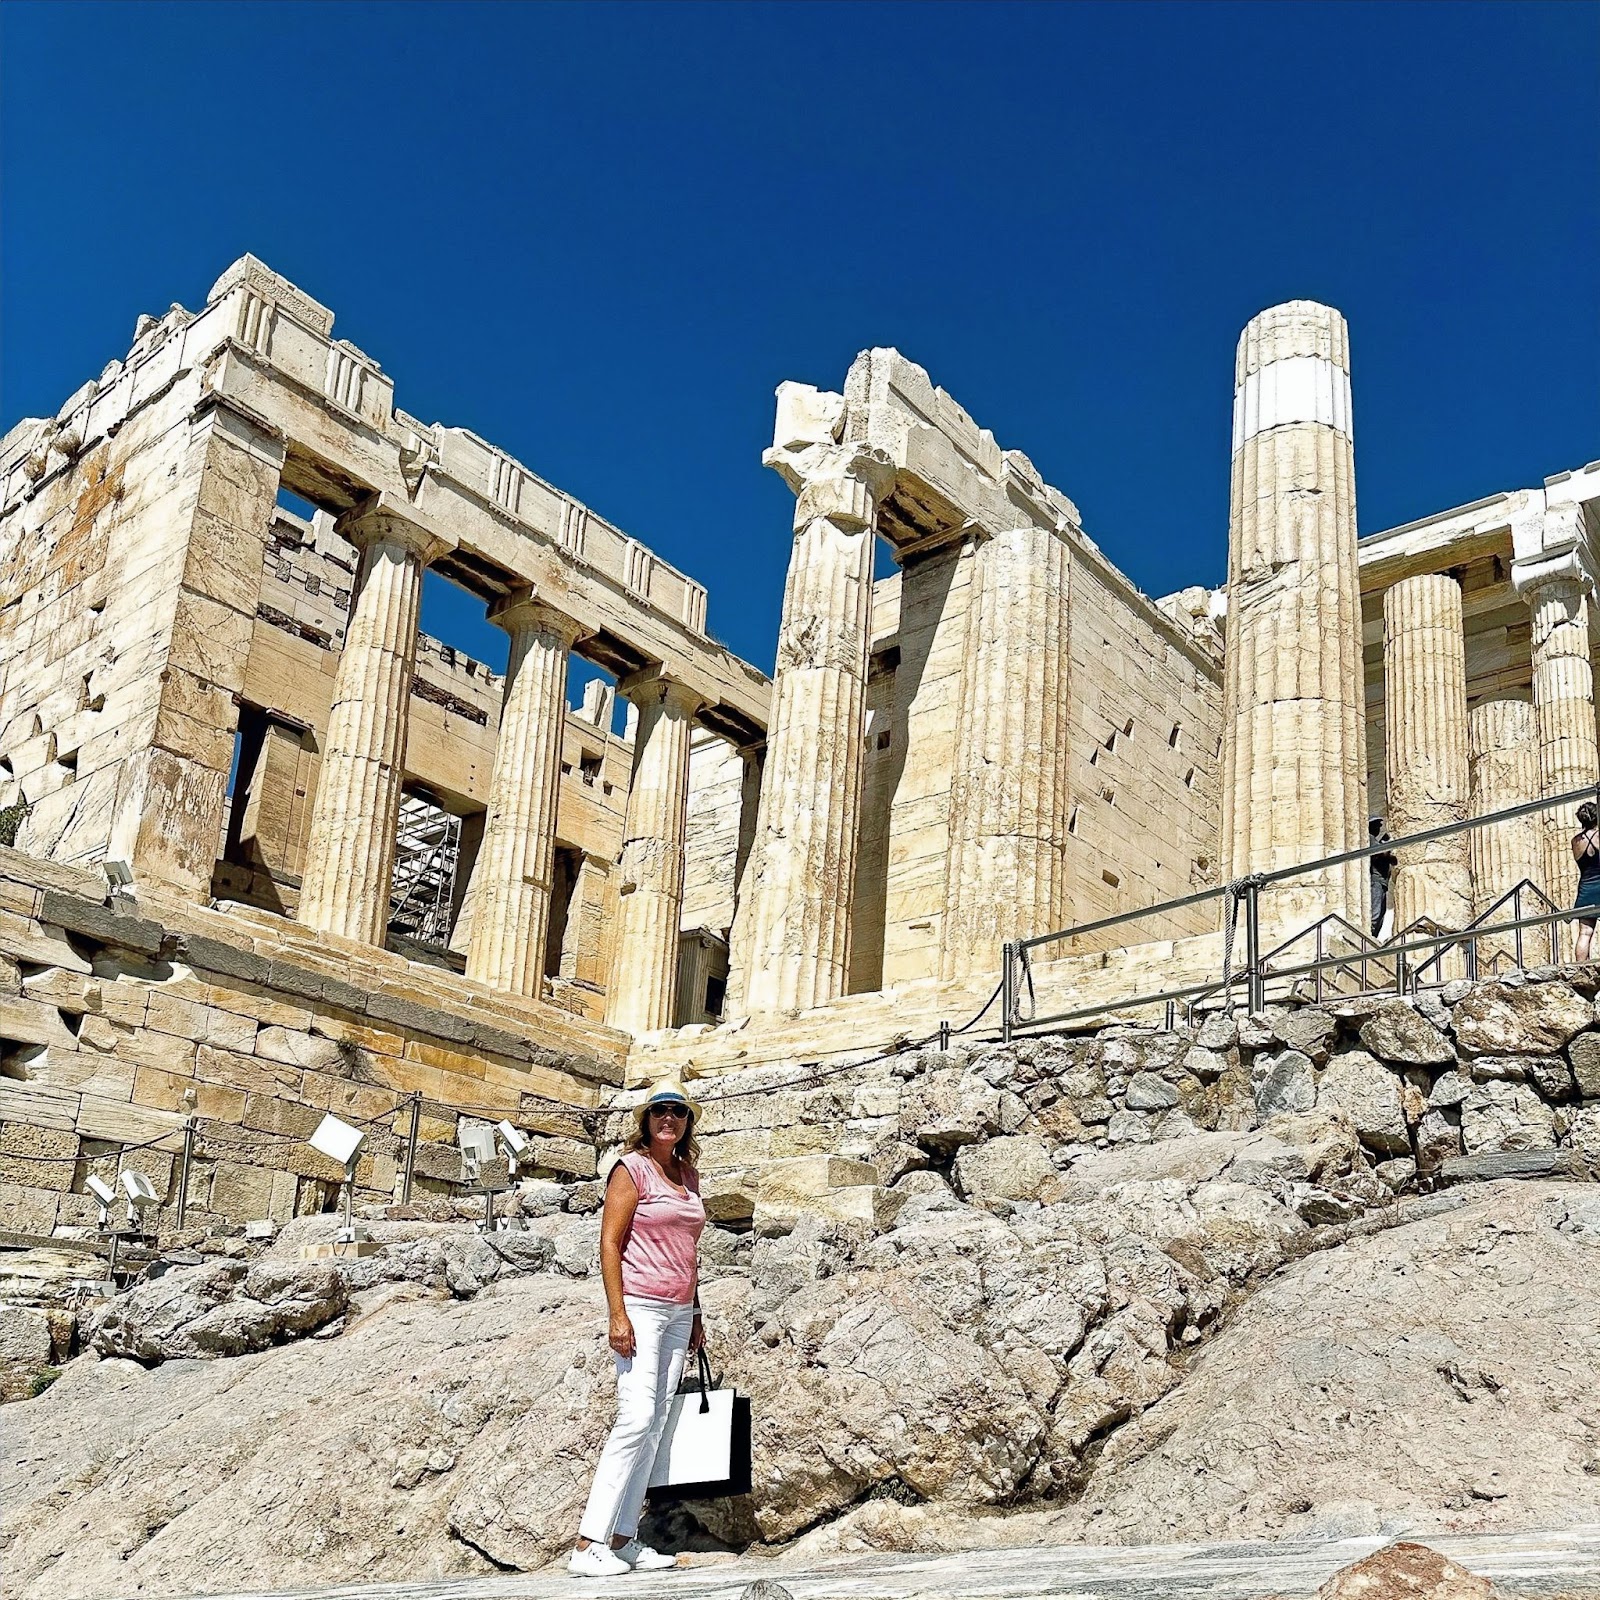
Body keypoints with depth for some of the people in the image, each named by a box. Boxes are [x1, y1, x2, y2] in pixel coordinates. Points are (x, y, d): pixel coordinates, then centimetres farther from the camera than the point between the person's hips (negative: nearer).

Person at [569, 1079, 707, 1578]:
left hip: (678, 1312, 7)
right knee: (637, 1417, -15)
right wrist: (618, 1314, -17)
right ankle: (587, 1545, -13)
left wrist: (695, 1314, 18)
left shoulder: (689, 1175, 15)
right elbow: (609, 1243, -10)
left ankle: (622, 1539, 9)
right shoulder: (632, 1169, -5)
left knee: (655, 1425, 5)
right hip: (640, 1307, -7)